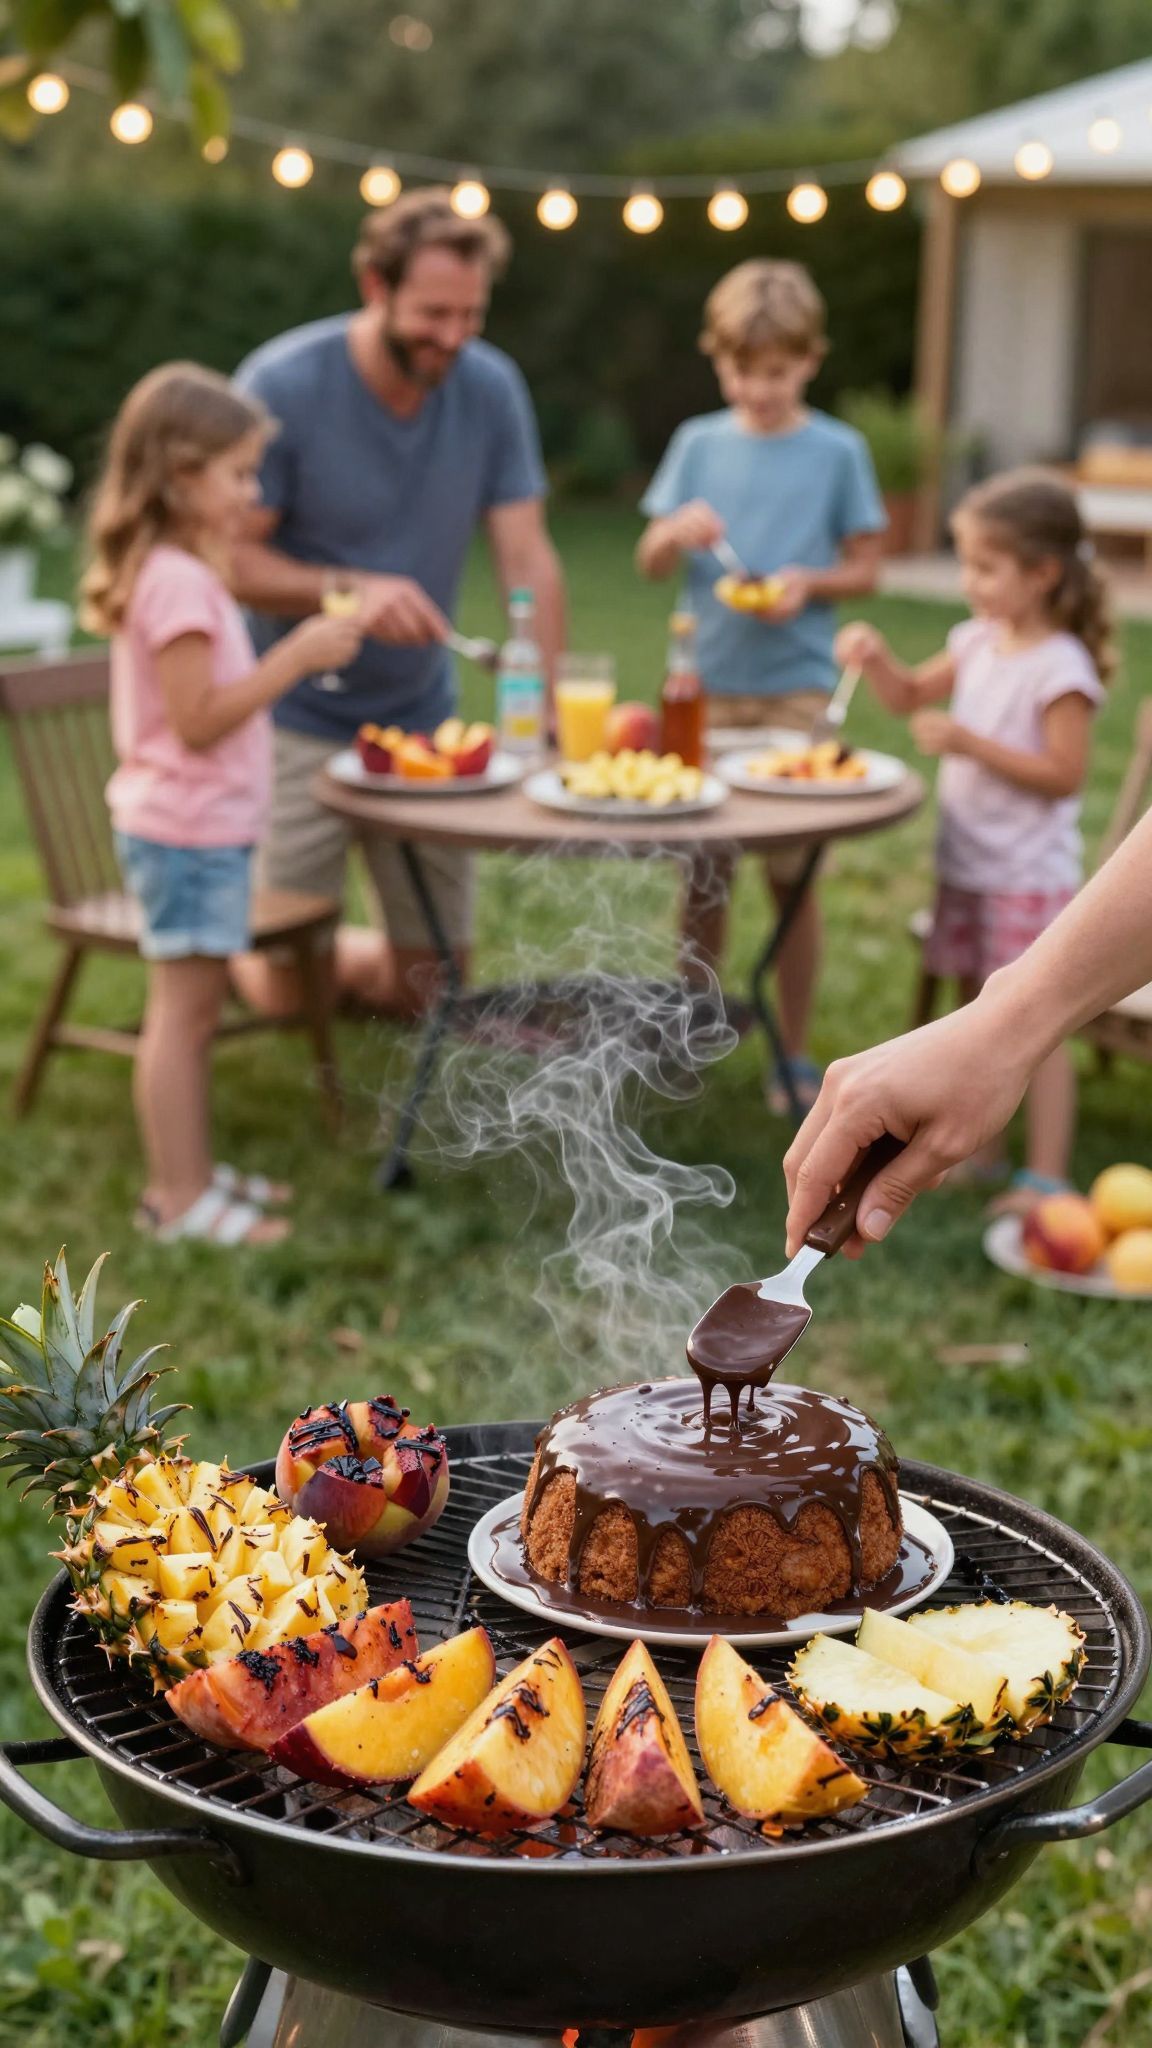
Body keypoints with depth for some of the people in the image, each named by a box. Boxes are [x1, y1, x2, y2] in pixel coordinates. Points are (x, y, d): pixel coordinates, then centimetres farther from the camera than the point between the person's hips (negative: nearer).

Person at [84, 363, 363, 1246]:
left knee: (195, 1008, 15)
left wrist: (300, 647, 11)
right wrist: (297, 655, -21)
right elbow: (198, 718, -23)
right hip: (187, 830, -10)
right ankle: (178, 1197, 2)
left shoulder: (183, 572, 13)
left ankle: (190, 1173, 24)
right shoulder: (177, 581, -20)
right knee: (184, 1008, -4)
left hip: (200, 825, 10)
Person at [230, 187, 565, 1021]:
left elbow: (527, 557, -7)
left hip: (422, 715, 4)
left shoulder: (491, 388, -6)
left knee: (433, 988, 10)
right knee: (285, 991, 2)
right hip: (298, 723, -4)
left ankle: (329, 956, 40)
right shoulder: (282, 386, -17)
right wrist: (348, 591, -32)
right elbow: (229, 559, -16)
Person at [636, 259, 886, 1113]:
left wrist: (809, 583, -15)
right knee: (702, 868, 7)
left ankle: (796, 1054, 14)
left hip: (796, 689, -2)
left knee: (792, 873, 2)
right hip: (706, 684, 2)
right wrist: (675, 532, -14)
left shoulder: (837, 451, 0)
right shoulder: (699, 443, 6)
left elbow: (865, 566, 4)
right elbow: (649, 562, 8)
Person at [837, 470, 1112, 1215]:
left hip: (1030, 874, -8)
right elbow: (913, 694, 19)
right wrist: (877, 657, -1)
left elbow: (1064, 772, -20)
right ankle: (980, 1150, 26)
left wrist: (969, 743, -23)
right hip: (967, 864, 8)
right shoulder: (978, 643, 6)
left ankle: (1047, 1176, 2)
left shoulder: (1060, 667, -17)